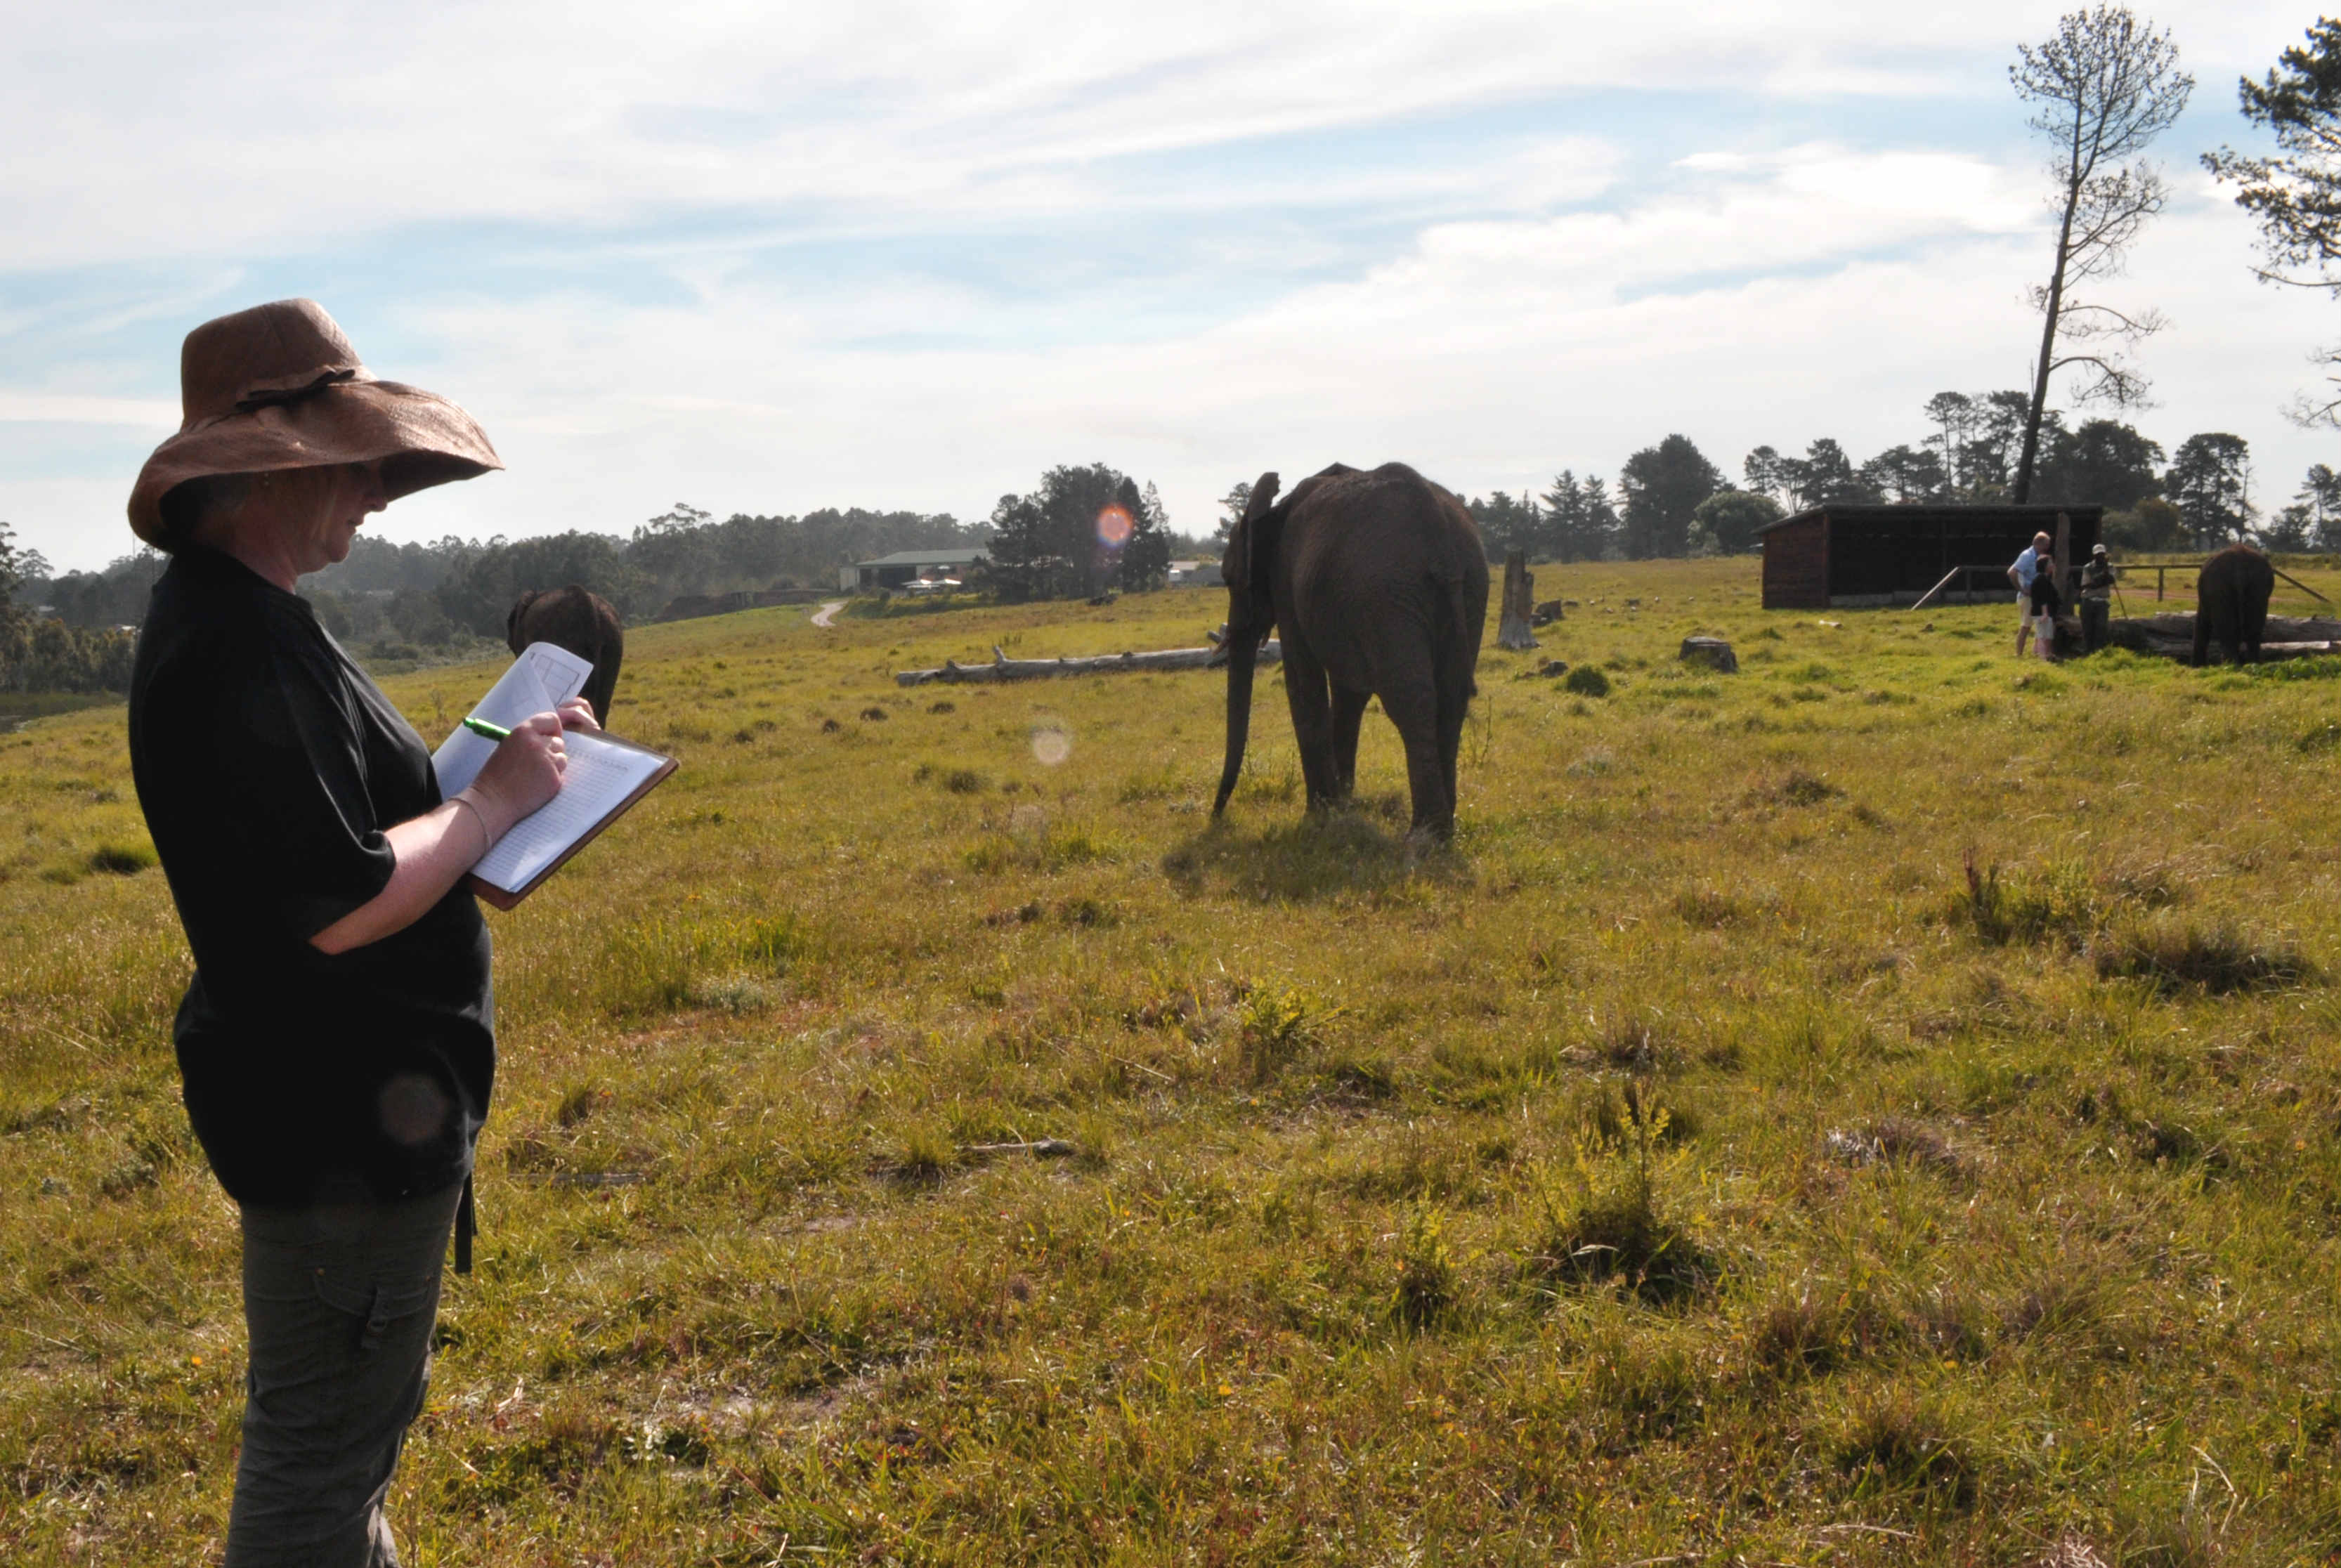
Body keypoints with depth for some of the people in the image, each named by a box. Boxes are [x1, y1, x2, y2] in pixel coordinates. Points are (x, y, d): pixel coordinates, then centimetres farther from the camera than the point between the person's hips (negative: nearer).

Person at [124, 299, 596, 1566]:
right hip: (341, 1122, -11)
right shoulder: (234, 657, -24)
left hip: (355, 1098, 11)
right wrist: (495, 801, -15)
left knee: (361, 1415, 27)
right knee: (319, 1451, 2)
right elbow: (342, 907, -28)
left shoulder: (237, 616, 10)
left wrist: (498, 760, 8)